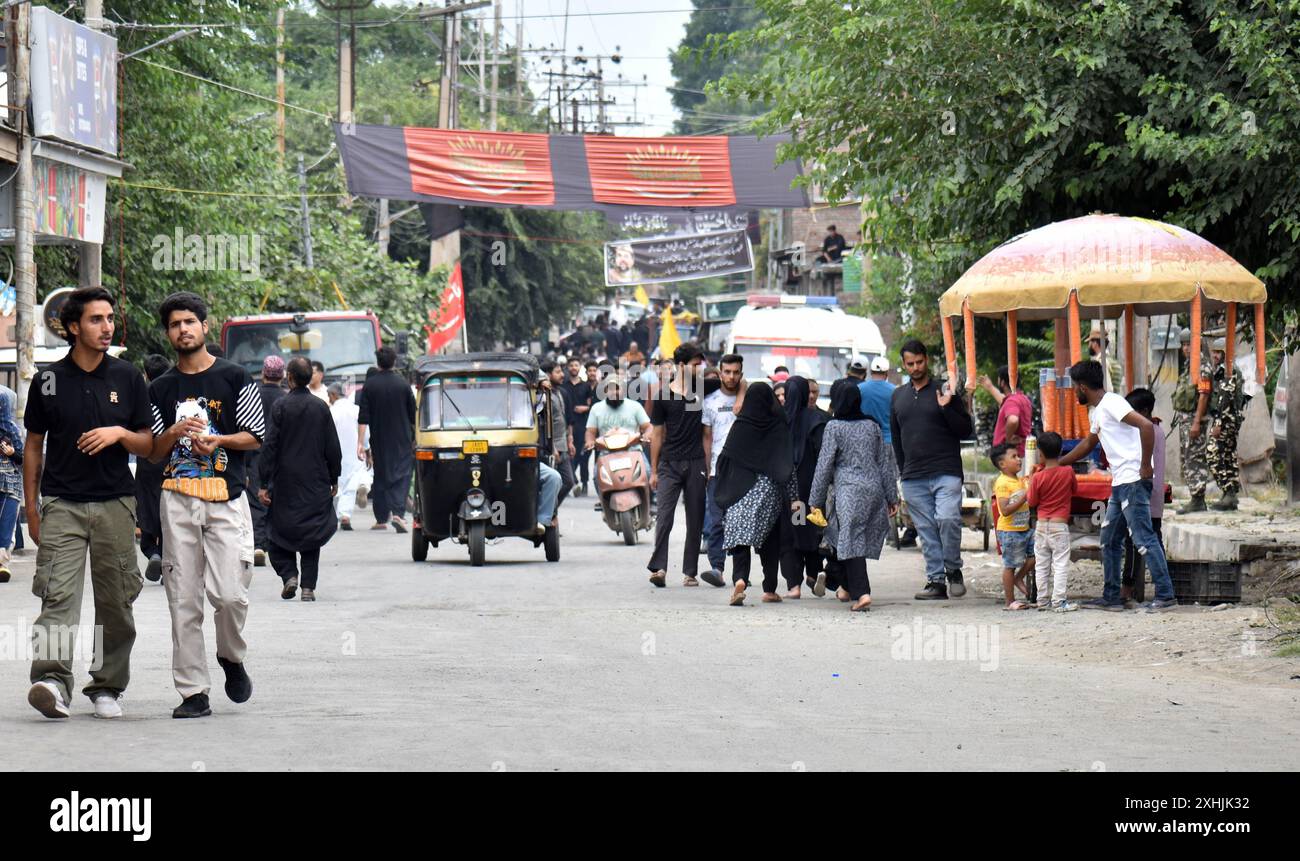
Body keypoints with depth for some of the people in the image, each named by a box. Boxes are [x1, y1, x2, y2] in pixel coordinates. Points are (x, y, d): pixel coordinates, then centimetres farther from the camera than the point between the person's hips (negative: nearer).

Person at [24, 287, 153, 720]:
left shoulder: (127, 377, 7)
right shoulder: (49, 380, 5)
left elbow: (147, 445, 10)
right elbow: (34, 445, 12)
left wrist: (120, 433, -12)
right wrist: (31, 508, 8)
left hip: (115, 503, 2)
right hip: (61, 504, -2)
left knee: (115, 602, 4)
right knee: (58, 594, -16)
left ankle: (107, 687, 15)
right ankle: (53, 680, -27)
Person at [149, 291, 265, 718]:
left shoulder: (234, 378, 7)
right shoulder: (161, 389, 14)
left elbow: (256, 436, 5)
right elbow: (153, 453, 12)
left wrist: (215, 440, -11)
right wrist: (175, 432, -7)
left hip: (226, 496, -2)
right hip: (178, 497, 2)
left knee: (229, 594, -13)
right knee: (183, 599, -2)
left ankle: (231, 658, 17)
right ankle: (193, 691, 2)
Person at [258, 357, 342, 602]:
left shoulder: (281, 406, -8)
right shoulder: (321, 408, 0)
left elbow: (270, 446, -9)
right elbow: (333, 448, 4)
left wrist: (264, 484, -6)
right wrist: (334, 480, 16)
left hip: (285, 482, -2)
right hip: (316, 483, 2)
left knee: (281, 531, 10)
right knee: (312, 533, 7)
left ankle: (288, 574, -7)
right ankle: (308, 586, 2)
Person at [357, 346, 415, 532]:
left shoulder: (370, 385, -3)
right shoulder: (402, 384, -3)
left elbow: (363, 417, -6)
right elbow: (413, 416, 3)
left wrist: (360, 442, -6)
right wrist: (415, 438, 16)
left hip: (379, 440, 1)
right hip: (402, 440, -1)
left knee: (380, 476, 12)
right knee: (402, 475, -2)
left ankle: (381, 518, 16)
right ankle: (397, 512, -22)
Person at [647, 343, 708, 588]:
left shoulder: (702, 391, 7)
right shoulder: (663, 396, 4)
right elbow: (657, 434, 7)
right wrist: (653, 471, 5)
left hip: (696, 464, 2)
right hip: (670, 464, -2)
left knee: (695, 521, 5)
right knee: (664, 516, -13)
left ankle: (690, 572, 11)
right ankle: (659, 567, -16)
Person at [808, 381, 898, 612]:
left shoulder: (834, 427, -3)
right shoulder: (872, 426, 12)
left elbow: (824, 465, -3)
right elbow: (884, 463, 14)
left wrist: (816, 501, 1)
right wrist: (892, 497, 19)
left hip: (849, 489, -5)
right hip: (874, 489, 5)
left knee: (851, 540, -9)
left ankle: (862, 593, -23)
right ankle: (849, 588, 19)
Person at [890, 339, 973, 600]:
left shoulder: (944, 391, 3)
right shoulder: (898, 397, 15)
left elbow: (966, 431, 1)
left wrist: (947, 408, -13)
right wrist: (903, 470, 17)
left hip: (946, 473, -4)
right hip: (913, 478, 4)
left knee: (947, 519, -20)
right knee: (926, 530, 3)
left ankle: (953, 569, -2)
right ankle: (936, 581, 6)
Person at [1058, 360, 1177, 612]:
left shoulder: (1111, 404, -12)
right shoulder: (1098, 411, 20)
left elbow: (1146, 426, -25)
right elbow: (1088, 444, 37)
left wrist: (1145, 466, -21)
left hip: (1133, 480, -10)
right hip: (1119, 483, 10)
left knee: (1143, 538, -11)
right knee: (1109, 540, 15)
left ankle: (1166, 596, -11)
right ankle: (1111, 598, 20)